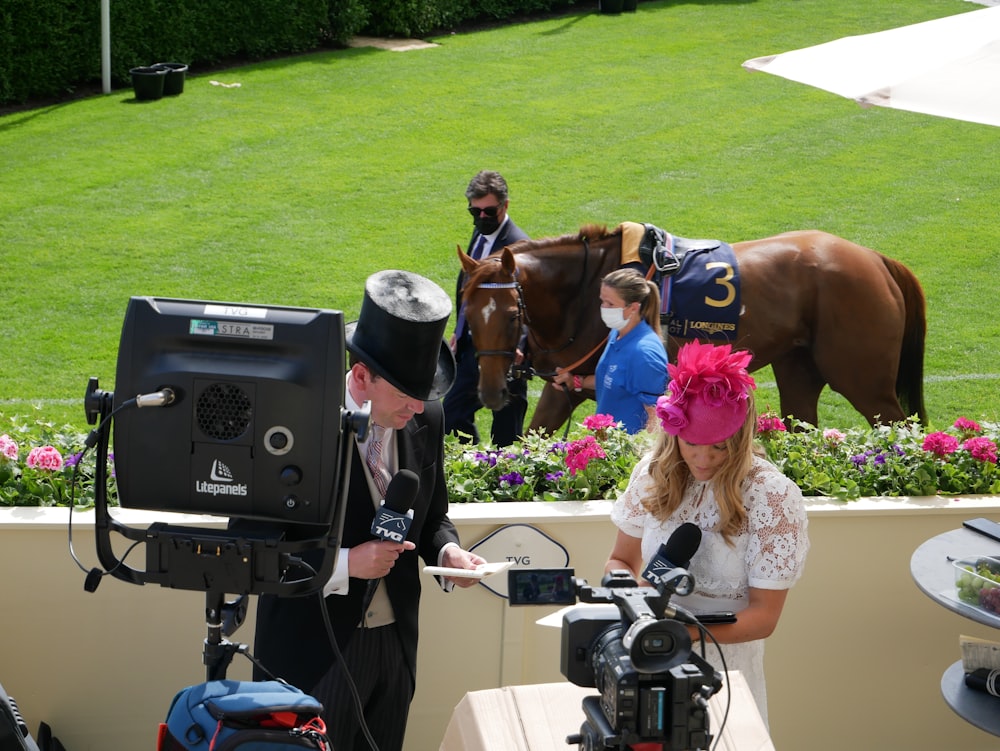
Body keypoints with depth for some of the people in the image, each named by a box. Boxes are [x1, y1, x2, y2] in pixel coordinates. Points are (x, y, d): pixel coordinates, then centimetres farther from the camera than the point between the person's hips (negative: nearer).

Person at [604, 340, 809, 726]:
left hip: (723, 669, -3)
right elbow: (621, 560, 13)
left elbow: (764, 616, -9)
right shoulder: (655, 472, -1)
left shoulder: (771, 496, -12)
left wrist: (687, 631, -24)